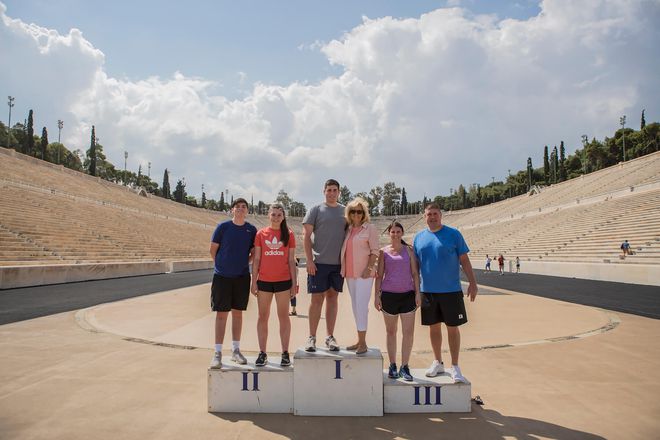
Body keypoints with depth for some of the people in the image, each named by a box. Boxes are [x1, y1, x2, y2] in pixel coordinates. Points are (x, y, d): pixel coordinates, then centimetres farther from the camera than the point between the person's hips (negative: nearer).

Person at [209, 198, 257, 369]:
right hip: (222, 276, -2)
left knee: (237, 313, 10)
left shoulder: (252, 230, 1)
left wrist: (242, 264, 3)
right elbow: (213, 249, 1)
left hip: (242, 277, 2)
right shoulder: (223, 227, -6)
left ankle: (236, 350, 21)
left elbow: (254, 252, 10)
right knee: (221, 314, 0)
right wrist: (223, 265, 5)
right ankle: (218, 353, 6)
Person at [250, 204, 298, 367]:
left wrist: (294, 283, 0)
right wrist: (254, 282, 0)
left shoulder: (289, 234, 2)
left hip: (283, 281, -1)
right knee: (263, 317, 7)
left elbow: (291, 260, 4)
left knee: (283, 316, 6)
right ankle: (262, 353, 16)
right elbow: (256, 260, 4)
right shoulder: (261, 233, 3)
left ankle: (285, 353, 14)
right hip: (264, 281, 1)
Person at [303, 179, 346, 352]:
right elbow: (306, 236, -1)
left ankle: (330, 337, 16)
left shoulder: (345, 211, 11)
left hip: (339, 263, 3)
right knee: (317, 299, -1)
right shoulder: (316, 210, 2)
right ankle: (312, 337, 8)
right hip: (319, 262, -3)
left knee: (332, 298, 9)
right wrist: (309, 260, -9)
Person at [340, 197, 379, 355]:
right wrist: (343, 269, 8)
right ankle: (360, 341, 17)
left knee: (361, 306, -10)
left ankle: (363, 343, -6)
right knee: (355, 306, 10)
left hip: (363, 273, -6)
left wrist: (369, 268, -17)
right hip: (350, 273, 7)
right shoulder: (348, 229, 14)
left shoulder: (369, 228, -2)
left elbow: (374, 251, -7)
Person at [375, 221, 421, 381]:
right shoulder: (384, 252, 6)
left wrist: (418, 293, 0)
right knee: (391, 331, 9)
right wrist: (377, 295, 0)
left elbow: (415, 273, 6)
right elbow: (379, 275, 6)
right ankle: (392, 366, 20)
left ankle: (404, 367, 8)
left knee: (408, 332, -3)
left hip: (407, 294, 0)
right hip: (389, 294, 0)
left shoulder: (408, 250, 7)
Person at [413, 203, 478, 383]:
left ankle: (455, 367, 15)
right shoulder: (419, 237, 7)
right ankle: (438, 363, 28)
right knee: (434, 327, 12)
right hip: (427, 291, 3)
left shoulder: (453, 234, -2)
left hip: (451, 290, -3)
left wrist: (472, 282, -6)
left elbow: (464, 260, -1)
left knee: (452, 327, 2)